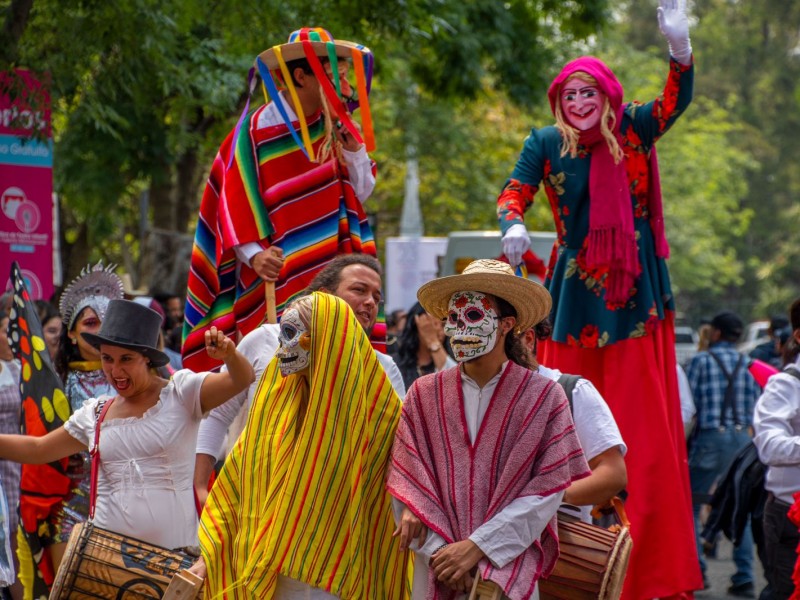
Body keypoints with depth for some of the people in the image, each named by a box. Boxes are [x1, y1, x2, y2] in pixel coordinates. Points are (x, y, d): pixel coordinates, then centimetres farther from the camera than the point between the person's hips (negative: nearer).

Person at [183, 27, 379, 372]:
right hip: (275, 275, -4)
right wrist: (253, 253, -21)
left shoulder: (333, 128, 6)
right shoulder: (257, 131, -7)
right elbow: (235, 200, -8)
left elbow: (361, 193, 7)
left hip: (328, 271, 4)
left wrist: (353, 144, -6)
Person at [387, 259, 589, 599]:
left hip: (509, 564, -2)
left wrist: (477, 545, -12)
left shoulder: (544, 397, -1)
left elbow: (548, 488, -6)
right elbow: (406, 478, 1)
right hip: (437, 571, 2)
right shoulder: (423, 395, 6)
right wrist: (438, 550, -12)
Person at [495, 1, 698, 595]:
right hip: (576, 295, 1)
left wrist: (680, 48, -33)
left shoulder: (631, 130, 0)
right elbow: (515, 192, -5)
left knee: (643, 428, -2)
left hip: (635, 298, -1)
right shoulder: (547, 144, 2)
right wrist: (514, 227, -28)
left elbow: (674, 103, -15)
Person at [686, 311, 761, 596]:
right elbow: (755, 408, 8)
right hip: (742, 438, 4)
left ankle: (695, 570, -1)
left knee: (690, 503, 7)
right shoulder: (747, 365, 8)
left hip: (710, 437, -4)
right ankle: (745, 578, 1)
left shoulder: (701, 361, -2)